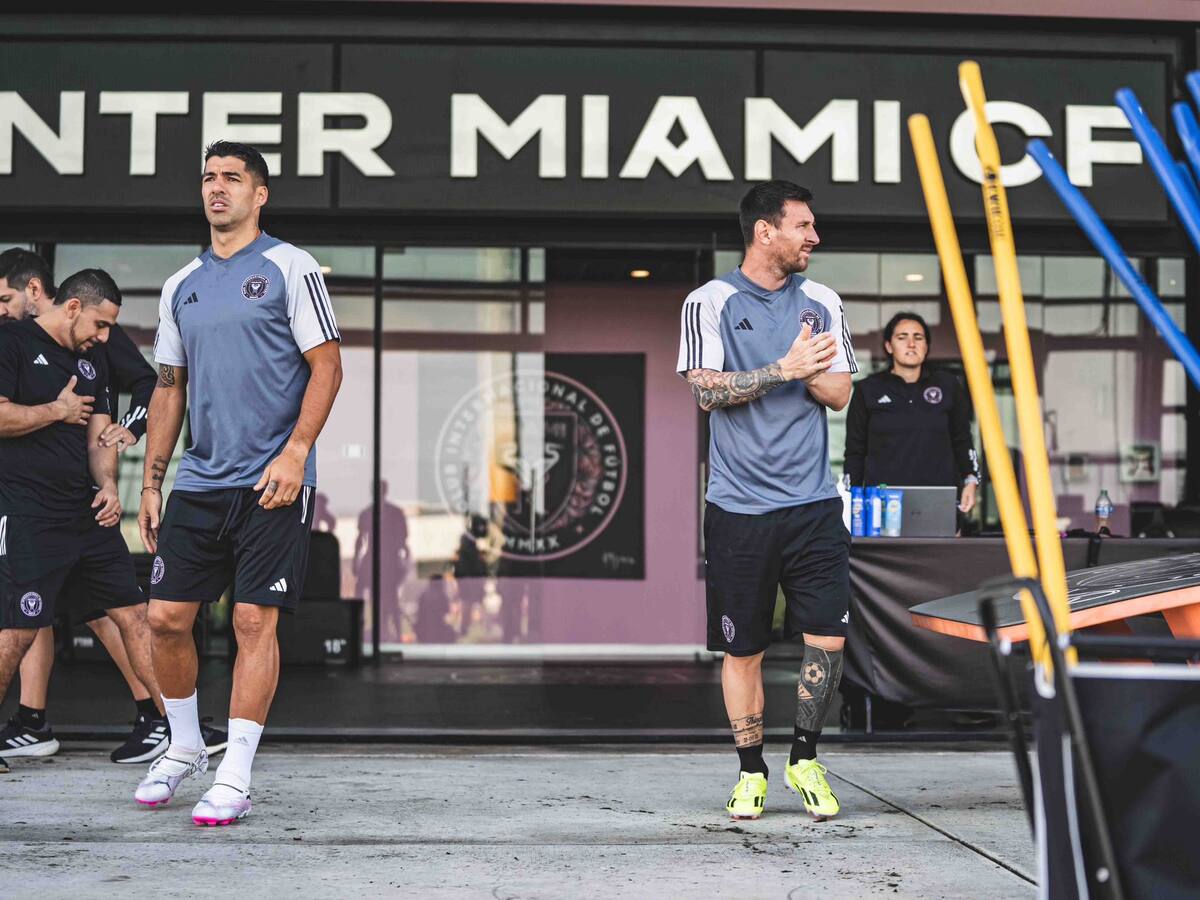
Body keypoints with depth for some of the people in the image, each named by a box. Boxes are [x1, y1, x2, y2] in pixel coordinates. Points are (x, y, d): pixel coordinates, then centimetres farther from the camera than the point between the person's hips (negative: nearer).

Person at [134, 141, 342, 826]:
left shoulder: (289, 268, -1)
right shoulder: (182, 286, 15)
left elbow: (327, 366, -5)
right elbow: (170, 388, 19)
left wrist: (295, 451, -16)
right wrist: (151, 484, 14)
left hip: (272, 483, -5)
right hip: (198, 484, 5)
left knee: (255, 621, -6)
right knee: (166, 616, 3)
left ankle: (235, 779, 1)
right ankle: (185, 747, 25)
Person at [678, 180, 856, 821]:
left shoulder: (821, 303, 11)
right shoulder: (710, 302, 0)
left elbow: (839, 393, 7)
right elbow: (706, 391, -10)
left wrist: (806, 370, -11)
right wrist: (784, 368, -14)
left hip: (813, 503, 3)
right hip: (739, 506, -3)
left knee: (827, 637, -3)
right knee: (742, 648, 4)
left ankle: (804, 759, 16)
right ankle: (751, 772, 19)